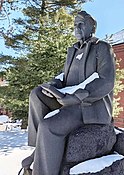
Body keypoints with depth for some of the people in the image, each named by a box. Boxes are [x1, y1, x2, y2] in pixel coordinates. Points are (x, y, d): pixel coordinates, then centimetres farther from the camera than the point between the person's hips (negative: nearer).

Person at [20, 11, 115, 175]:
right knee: (37, 94, -6)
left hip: (93, 105, -8)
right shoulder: (73, 51, 18)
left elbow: (106, 83, -17)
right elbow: (66, 77, 19)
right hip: (73, 101, 8)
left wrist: (74, 98, -23)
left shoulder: (102, 48, -5)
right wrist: (53, 85, -6)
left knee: (49, 126, -29)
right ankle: (39, 146, -9)